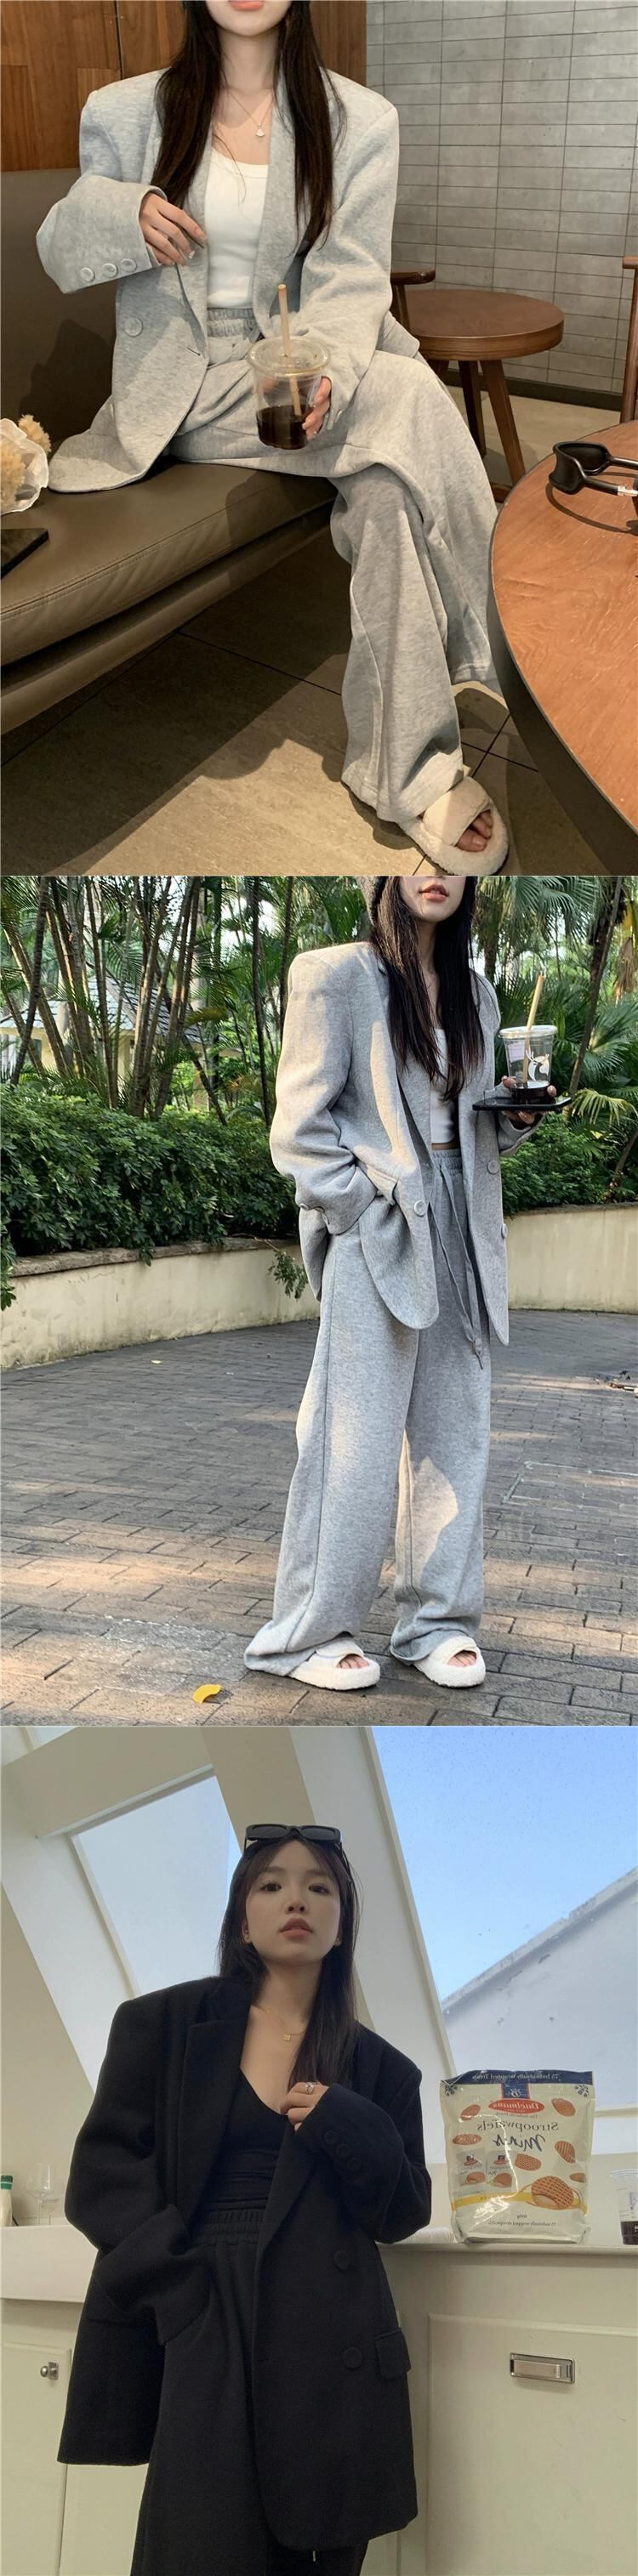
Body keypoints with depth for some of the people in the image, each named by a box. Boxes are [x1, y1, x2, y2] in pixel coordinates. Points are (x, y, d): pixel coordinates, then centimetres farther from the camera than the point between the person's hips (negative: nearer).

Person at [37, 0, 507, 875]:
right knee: (410, 399, -29)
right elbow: (59, 257, 13)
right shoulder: (126, 114, 7)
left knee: (391, 472, -33)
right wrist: (117, 212, -11)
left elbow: (349, 283, -5)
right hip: (185, 387, -2)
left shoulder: (360, 122, 5)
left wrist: (325, 375, -28)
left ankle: (415, 763, -31)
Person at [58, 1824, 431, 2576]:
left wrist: (350, 2131, -10)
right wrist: (181, 2282, -14)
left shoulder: (379, 2068, 9)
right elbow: (100, 2180, 0)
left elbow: (404, 2213, 10)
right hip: (199, 2333, -1)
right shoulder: (162, 2026, 3)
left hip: (330, 2346, 2)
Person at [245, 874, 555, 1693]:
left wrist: (519, 1112, 0)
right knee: (358, 1435, -4)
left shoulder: (472, 992, 15)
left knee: (454, 1429, 7)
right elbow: (300, 1126, -7)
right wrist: (367, 1216, -14)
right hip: (377, 1236, -6)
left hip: (460, 1234, 6)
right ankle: (308, 1631, 7)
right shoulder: (336, 976, -3)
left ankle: (437, 1621, 18)